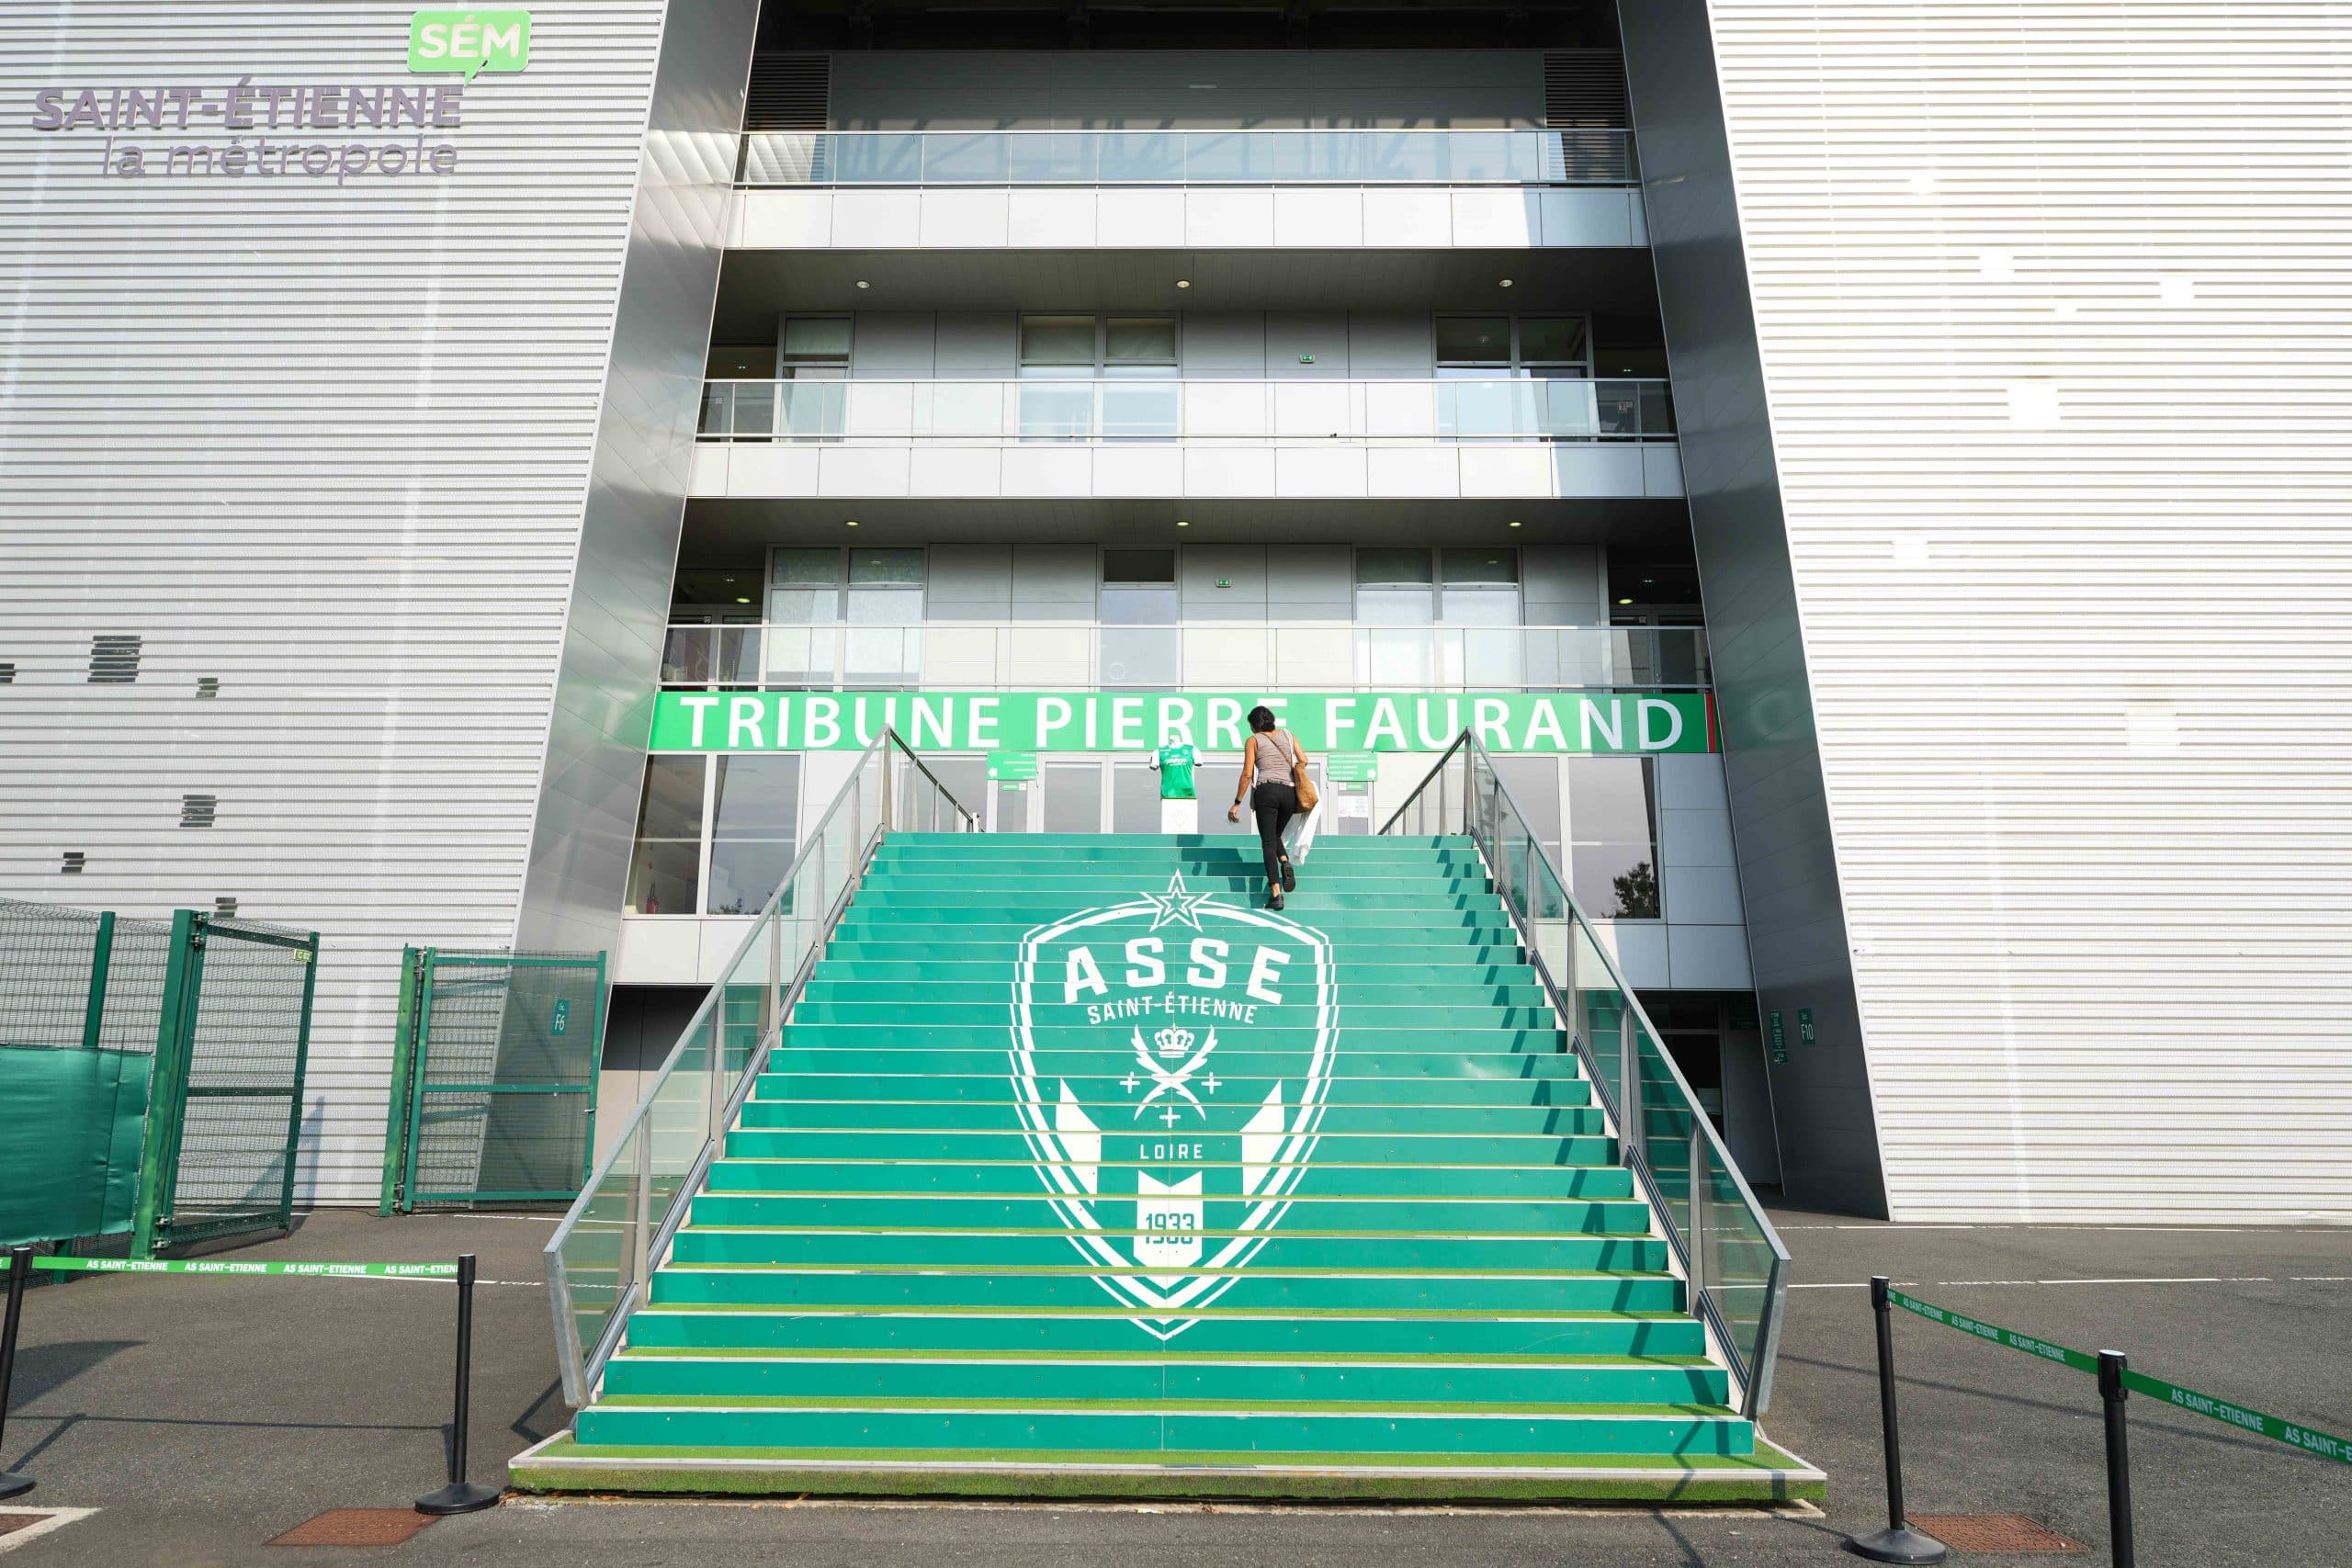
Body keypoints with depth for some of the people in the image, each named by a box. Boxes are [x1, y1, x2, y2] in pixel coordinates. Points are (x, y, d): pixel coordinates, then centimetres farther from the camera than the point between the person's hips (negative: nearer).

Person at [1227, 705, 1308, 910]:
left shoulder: (1253, 740, 8)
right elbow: (1303, 761, 4)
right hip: (1289, 792, 3)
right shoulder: (1288, 735, 17)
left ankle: (1276, 893, -16)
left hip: (1267, 791, -3)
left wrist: (1237, 803, 4)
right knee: (1275, 835, 24)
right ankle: (1286, 863, -8)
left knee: (1268, 841, -3)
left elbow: (1247, 774, 1)